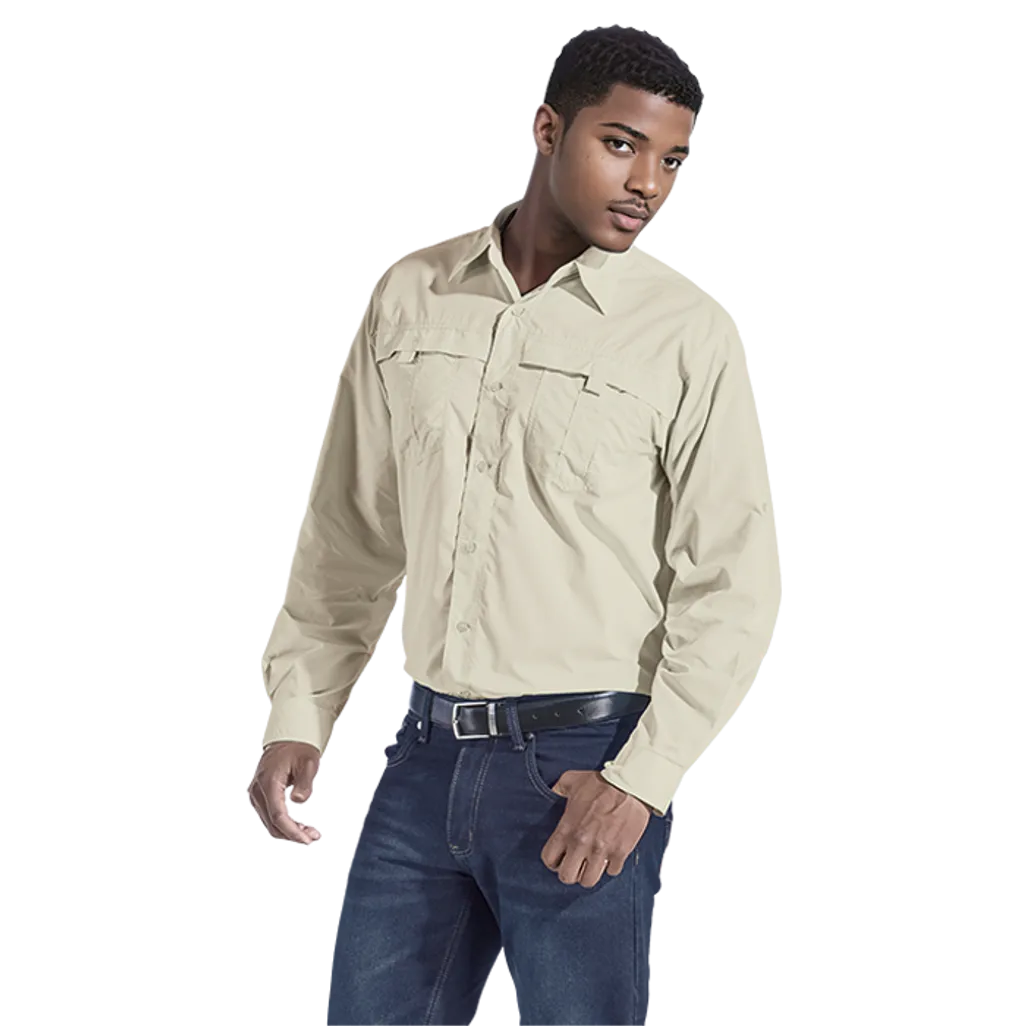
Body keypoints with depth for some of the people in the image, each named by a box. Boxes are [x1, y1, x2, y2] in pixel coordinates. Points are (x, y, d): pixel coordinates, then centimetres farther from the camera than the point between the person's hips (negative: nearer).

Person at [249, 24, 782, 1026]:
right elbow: (350, 528, 12)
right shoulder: (409, 296, 7)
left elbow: (734, 585, -6)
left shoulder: (691, 333, -5)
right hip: (426, 753, 4)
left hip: (583, 763, -4)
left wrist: (642, 779, -13)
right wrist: (297, 716, 7)